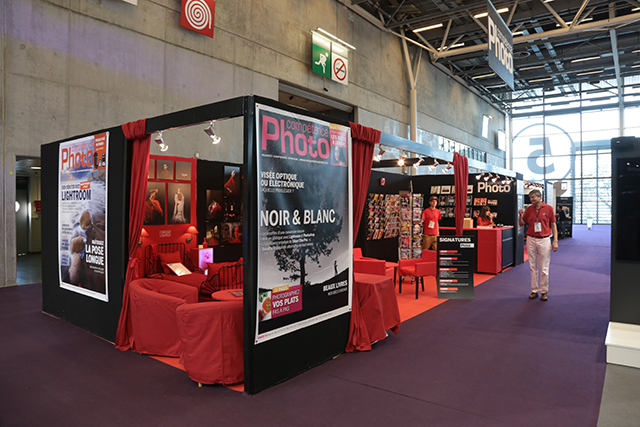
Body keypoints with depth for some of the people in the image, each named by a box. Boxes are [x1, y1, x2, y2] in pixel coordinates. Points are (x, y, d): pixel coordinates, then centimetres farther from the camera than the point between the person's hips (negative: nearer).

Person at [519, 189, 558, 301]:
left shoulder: (548, 208, -2)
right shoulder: (529, 209, 6)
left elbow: (553, 225, 1)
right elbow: (521, 224, 11)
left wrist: (555, 241, -5)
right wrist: (520, 215, -9)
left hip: (544, 240, -3)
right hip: (531, 240, 3)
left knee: (544, 269, 2)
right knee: (533, 267, 7)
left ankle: (544, 291, 14)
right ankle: (534, 290, 16)